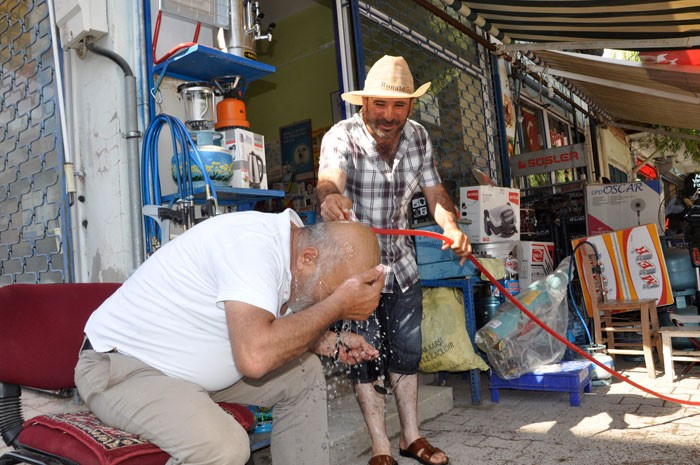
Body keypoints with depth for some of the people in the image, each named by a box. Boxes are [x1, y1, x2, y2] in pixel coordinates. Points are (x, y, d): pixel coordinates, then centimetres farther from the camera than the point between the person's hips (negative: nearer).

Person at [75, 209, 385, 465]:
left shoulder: (288, 244, -2)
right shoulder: (252, 243, -30)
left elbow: (282, 330, 13)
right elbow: (255, 356, -42)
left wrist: (332, 344, -4)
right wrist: (337, 305, -30)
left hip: (191, 362, 9)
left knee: (304, 375, 4)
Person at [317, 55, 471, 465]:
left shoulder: (419, 138, -4)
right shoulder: (341, 137, -21)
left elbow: (435, 191, -1)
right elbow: (330, 176, -41)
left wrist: (451, 226, -21)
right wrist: (330, 197, -65)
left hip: (401, 262, 5)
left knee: (407, 351, 14)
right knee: (367, 356, 1)